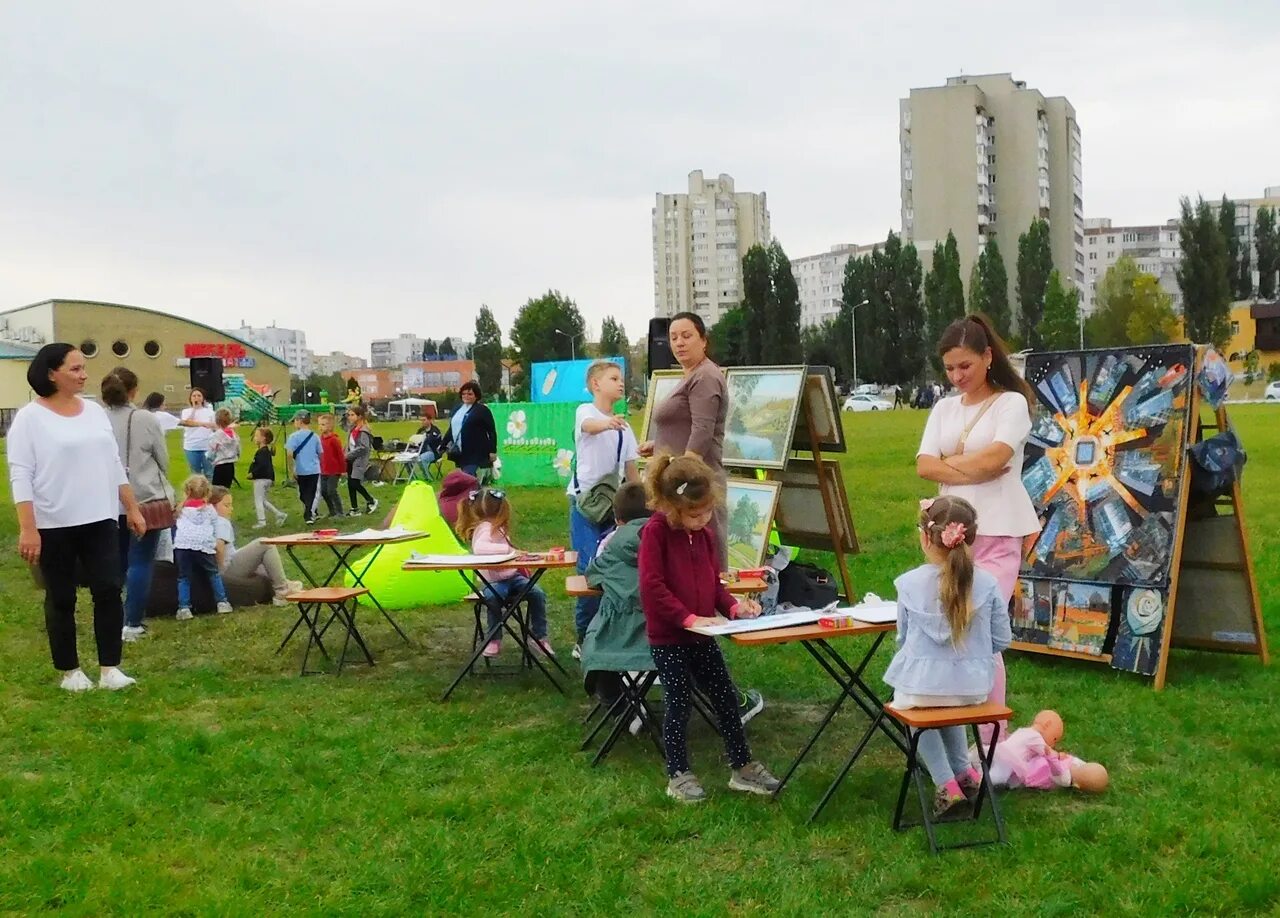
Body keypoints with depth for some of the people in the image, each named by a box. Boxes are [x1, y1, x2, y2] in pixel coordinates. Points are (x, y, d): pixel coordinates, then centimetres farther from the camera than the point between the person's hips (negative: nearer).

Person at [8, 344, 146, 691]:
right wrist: (27, 529, -19)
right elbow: (21, 476, -12)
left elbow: (114, 465, 14)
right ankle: (70, 671, 18)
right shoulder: (30, 417, -8)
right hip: (54, 526, -4)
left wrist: (132, 509, 12)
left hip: (100, 521, 4)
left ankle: (109, 668, 4)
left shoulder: (95, 411, 9)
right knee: (61, 600, 7)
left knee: (108, 590, -2)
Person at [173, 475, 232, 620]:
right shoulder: (210, 509, 21)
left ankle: (184, 608, -3)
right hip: (203, 544, 0)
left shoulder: (182, 510, 24)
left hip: (182, 544, 1)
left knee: (183, 577, 7)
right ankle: (222, 603, 14)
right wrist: (214, 545, 31)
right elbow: (215, 531, 21)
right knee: (214, 574, 16)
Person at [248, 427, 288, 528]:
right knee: (263, 500, 18)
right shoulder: (268, 451, 13)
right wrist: (272, 479, 24)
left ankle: (261, 521, 2)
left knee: (258, 500, -1)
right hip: (268, 478, 10)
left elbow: (261, 465, -29)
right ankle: (279, 514, 15)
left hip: (261, 479, -10)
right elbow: (270, 466, 19)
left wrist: (252, 473, -22)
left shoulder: (261, 452, -17)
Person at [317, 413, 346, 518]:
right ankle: (332, 511, 22)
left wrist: (342, 469, -10)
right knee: (323, 491, 9)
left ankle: (340, 512, 3)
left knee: (331, 491, -7)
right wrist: (320, 468, 13)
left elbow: (340, 455, -12)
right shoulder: (320, 439, 6)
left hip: (334, 471, -7)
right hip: (323, 471, 7)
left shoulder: (334, 439, -14)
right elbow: (319, 455, 14)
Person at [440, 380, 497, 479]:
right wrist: (443, 446, 20)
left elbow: (492, 431, -7)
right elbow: (451, 429, 23)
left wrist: (493, 451, -12)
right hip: (460, 453, 7)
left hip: (475, 453, -7)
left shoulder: (483, 410, -4)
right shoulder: (458, 409, 16)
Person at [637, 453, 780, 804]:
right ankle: (678, 776, 17)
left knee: (726, 697, 10)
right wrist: (688, 618, -23)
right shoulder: (655, 531, -15)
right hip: (668, 637, -6)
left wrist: (733, 606, -5)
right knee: (679, 703, 2)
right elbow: (652, 587, -20)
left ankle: (742, 767, 23)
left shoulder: (704, 534, 5)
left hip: (701, 634, 6)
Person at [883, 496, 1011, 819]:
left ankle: (947, 784, 16)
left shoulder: (909, 583, -9)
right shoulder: (986, 583, -7)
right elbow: (1001, 640, 3)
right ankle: (963, 772, 33)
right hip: (973, 689, 3)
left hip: (921, 687, -3)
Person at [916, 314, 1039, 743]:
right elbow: (924, 466, 2)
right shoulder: (944, 408, 14)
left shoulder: (1012, 403, -1)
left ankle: (992, 736, -2)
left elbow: (992, 458, -15)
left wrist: (949, 462, 0)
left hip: (997, 532, -5)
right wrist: (974, 470, -9)